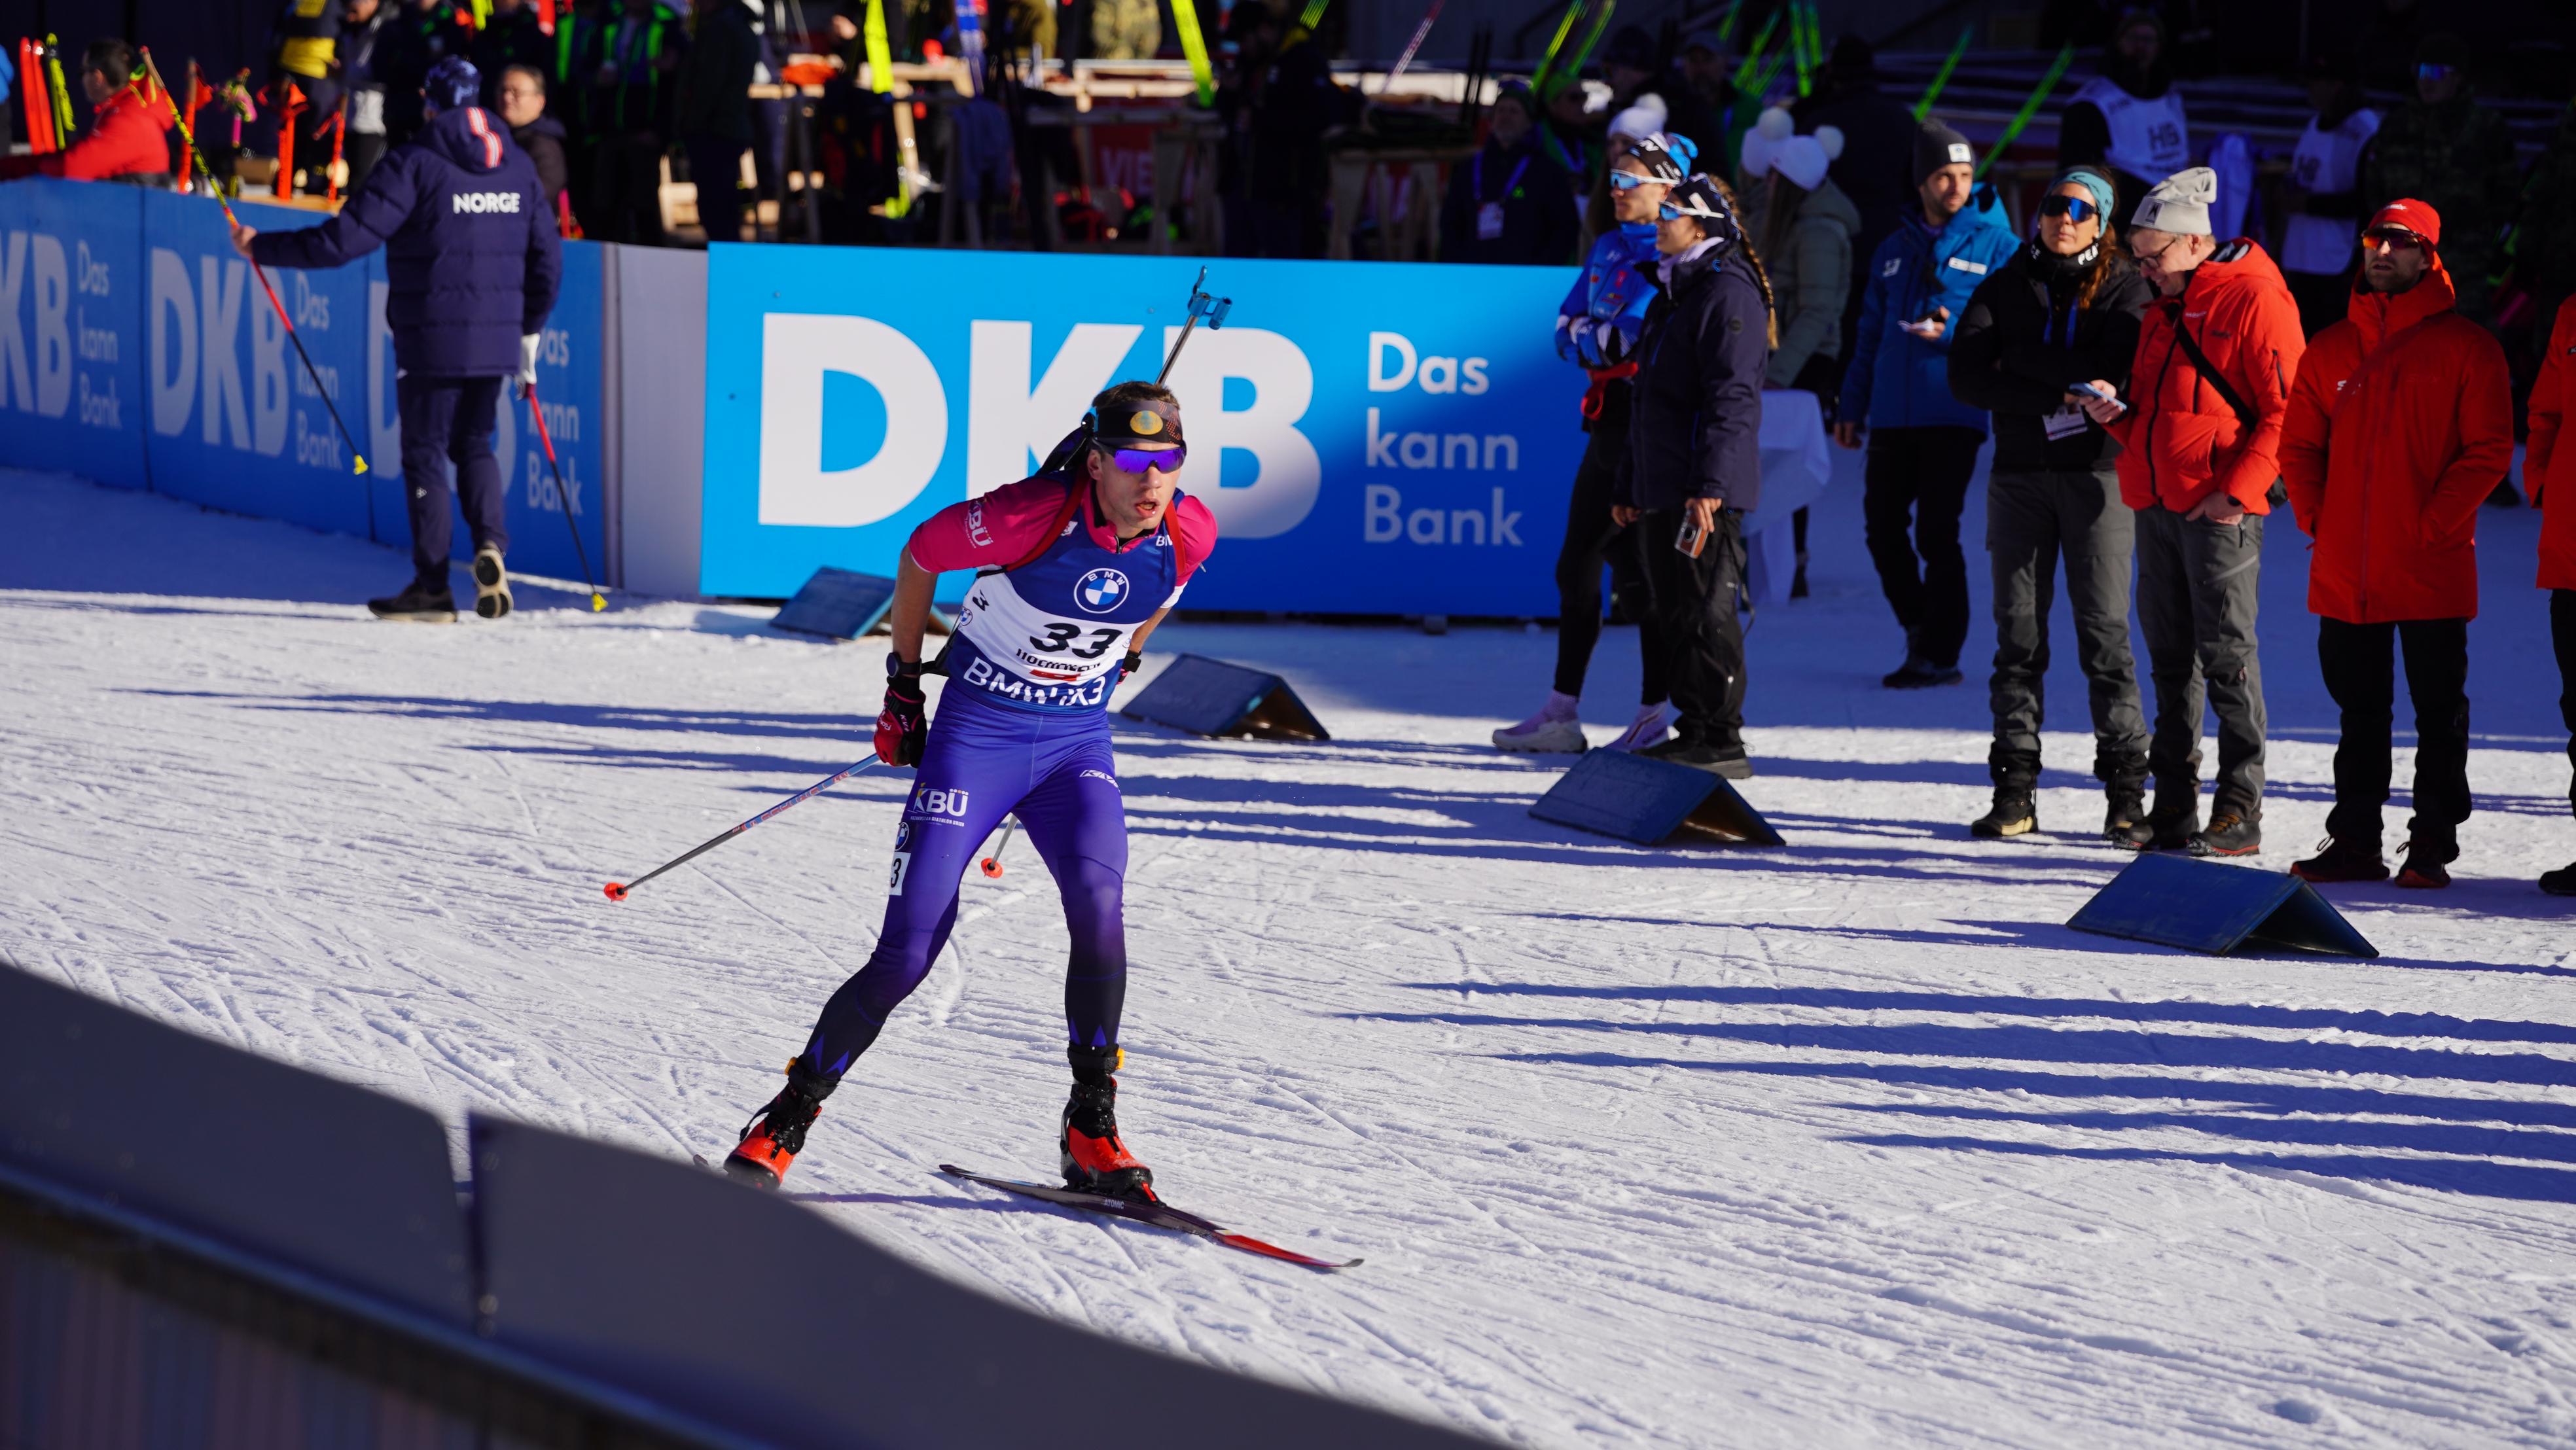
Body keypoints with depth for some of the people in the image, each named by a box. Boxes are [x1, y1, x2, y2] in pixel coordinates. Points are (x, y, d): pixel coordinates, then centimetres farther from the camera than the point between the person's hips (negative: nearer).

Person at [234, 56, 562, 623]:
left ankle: (432, 584, 3)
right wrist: (529, 330, 27)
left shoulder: (415, 162, -10)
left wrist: (263, 247, -3)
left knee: (425, 451, 4)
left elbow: (345, 239, -14)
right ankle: (491, 543, -3)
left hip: (433, 340, -5)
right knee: (473, 444, 20)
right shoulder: (518, 166, 8)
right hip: (497, 339, 5)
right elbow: (548, 261, 13)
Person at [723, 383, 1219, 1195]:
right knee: (907, 956, -7)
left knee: (1098, 906, -26)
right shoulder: (1032, 516, -24)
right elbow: (922, 552, -5)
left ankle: (1092, 1132, -15)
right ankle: (785, 1125, 10)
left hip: (1079, 742, 3)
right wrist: (903, 683, 3)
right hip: (975, 735, -3)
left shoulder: (1189, 534, -12)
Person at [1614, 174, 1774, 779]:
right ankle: (1695, 731, 17)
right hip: (1662, 489, 10)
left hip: (1706, 491, -10)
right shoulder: (1671, 291, 20)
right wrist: (1630, 486, 25)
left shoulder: (1728, 292, -11)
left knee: (1707, 612, -8)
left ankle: (1722, 740, -6)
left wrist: (1709, 486, -25)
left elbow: (1732, 397, -19)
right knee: (1676, 614, 11)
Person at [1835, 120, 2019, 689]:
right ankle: (1920, 629, 23)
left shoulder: (1995, 246, 1)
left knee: (1936, 535, -6)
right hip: (1891, 416, 5)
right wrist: (1851, 406, 14)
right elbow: (1869, 336, 19)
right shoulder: (1894, 251, 16)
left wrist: (1953, 332, -20)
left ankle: (1940, 655, 2)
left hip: (1952, 415, -5)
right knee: (1883, 525, 5)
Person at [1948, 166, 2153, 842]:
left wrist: (2018, 362, -7)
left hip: (2097, 473, -3)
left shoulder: (2124, 290, 4)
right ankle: (2015, 789, 4)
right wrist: (2054, 394, -11)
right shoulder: (2005, 288, 11)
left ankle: (2126, 789, -4)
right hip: (2019, 474, 3)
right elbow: (1966, 375, -2)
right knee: (2018, 631, 2)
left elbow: (2114, 371, -12)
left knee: (2104, 629, -7)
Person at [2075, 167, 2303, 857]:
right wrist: (2119, 415, 6)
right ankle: (2173, 806, 14)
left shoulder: (2252, 300, -8)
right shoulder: (2163, 311, 19)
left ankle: (2241, 810, -3)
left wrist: (2239, 489, -18)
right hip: (2157, 504, 8)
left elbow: (2288, 412, -12)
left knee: (2227, 655, -6)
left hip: (2220, 509, -8)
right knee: (2172, 657, 10)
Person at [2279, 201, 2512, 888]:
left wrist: (2436, 522, -13)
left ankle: (2432, 845, 5)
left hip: (2431, 568, -4)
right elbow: (2299, 444, 16)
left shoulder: (2465, 347, -1)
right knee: (2359, 711, 10)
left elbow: (2489, 449, -6)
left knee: (2439, 711, 0)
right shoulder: (2331, 349, 12)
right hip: (2345, 572, 4)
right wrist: (2316, 517, 2)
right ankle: (2354, 842, 16)